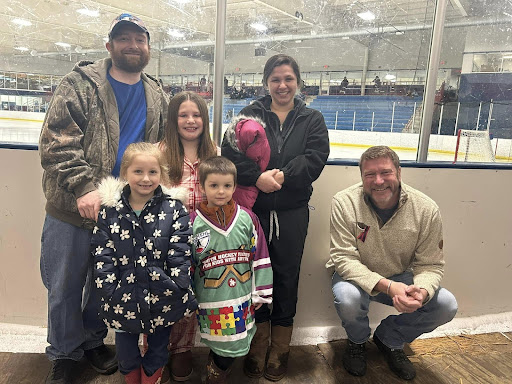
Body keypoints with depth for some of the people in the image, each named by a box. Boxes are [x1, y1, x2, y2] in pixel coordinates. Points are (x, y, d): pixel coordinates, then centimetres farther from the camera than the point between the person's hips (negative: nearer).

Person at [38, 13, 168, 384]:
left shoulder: (157, 97, 8)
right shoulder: (79, 85, -4)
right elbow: (55, 142, -12)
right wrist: (84, 186, -23)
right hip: (73, 211, -2)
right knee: (65, 287, 12)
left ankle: (93, 341, 43)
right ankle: (64, 354, 36)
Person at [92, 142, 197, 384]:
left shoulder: (173, 208, -9)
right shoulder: (110, 209, -5)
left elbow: (180, 255, -11)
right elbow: (102, 255, -4)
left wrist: (180, 293, -14)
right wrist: (109, 292, -9)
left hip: (162, 299, -1)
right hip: (123, 298, 2)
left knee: (158, 351, 20)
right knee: (126, 355, 22)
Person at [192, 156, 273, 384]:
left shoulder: (247, 218, -3)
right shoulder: (193, 223, -6)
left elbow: (260, 258, 2)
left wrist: (260, 294, 3)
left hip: (242, 299, 2)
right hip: (210, 301, -2)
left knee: (237, 346, 14)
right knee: (224, 348, 6)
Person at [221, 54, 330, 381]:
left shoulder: (312, 120, 9)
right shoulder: (249, 115, 6)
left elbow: (315, 158, -6)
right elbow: (230, 152, -8)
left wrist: (282, 175, -18)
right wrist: (258, 177, -22)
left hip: (292, 212, 1)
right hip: (253, 208, 0)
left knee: (287, 276, 8)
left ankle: (280, 348, 28)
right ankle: (258, 343, 29)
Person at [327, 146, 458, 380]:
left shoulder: (426, 210, -15)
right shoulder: (344, 203, -21)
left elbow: (430, 265, -9)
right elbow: (344, 258, -23)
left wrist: (422, 291, -32)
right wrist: (387, 286, -37)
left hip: (401, 278, 3)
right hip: (356, 276, -2)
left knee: (446, 305, -16)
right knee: (348, 299, -34)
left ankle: (389, 340, 14)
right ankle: (357, 342, 6)